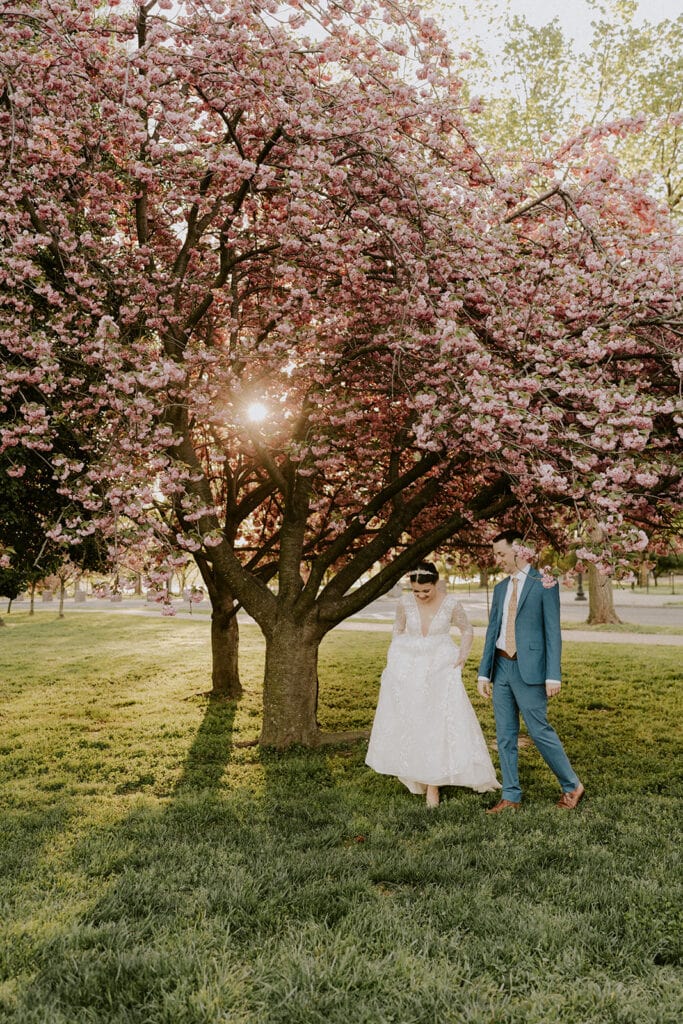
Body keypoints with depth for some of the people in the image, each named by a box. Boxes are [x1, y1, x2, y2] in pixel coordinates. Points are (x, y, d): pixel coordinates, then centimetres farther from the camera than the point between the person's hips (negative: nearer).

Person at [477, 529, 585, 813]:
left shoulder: (543, 584, -6)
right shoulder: (500, 588, 14)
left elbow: (552, 631, -9)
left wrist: (553, 675, -14)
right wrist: (484, 672, 10)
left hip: (529, 669, -6)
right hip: (501, 666, 6)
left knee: (539, 731, -3)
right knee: (505, 735, 8)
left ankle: (572, 786, 17)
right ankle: (511, 797, 17)